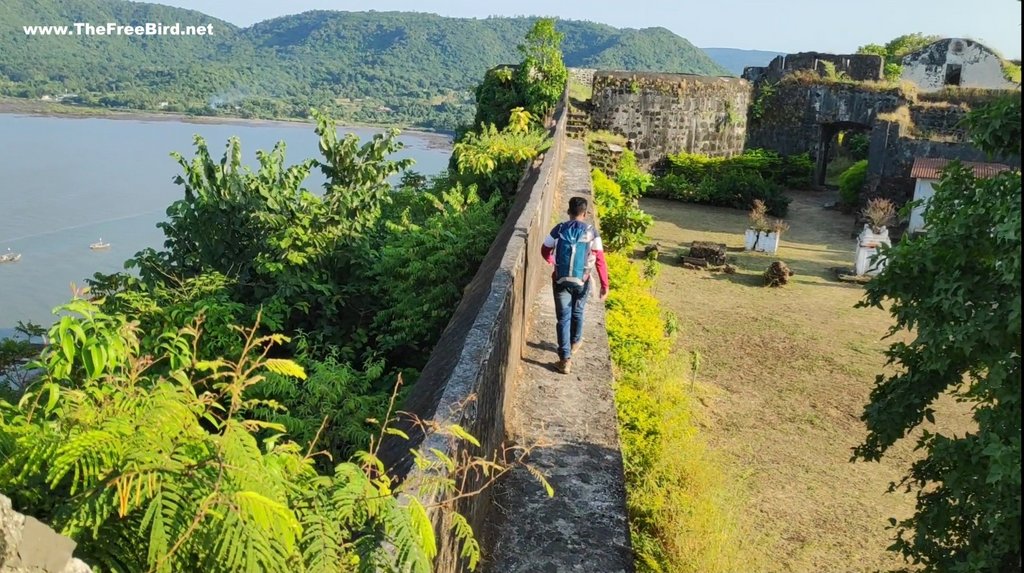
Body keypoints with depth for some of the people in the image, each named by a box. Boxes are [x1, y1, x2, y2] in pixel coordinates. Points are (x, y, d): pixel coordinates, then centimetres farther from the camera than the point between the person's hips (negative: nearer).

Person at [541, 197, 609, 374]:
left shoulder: (559, 229, -5)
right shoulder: (591, 232, -8)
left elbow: (545, 251, 8)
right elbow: (600, 260, -11)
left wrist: (553, 262, 30)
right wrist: (605, 285, -6)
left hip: (561, 280, 0)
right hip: (582, 281, 0)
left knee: (563, 317, 4)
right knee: (577, 312, 23)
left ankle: (565, 358, -2)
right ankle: (574, 343, 46)